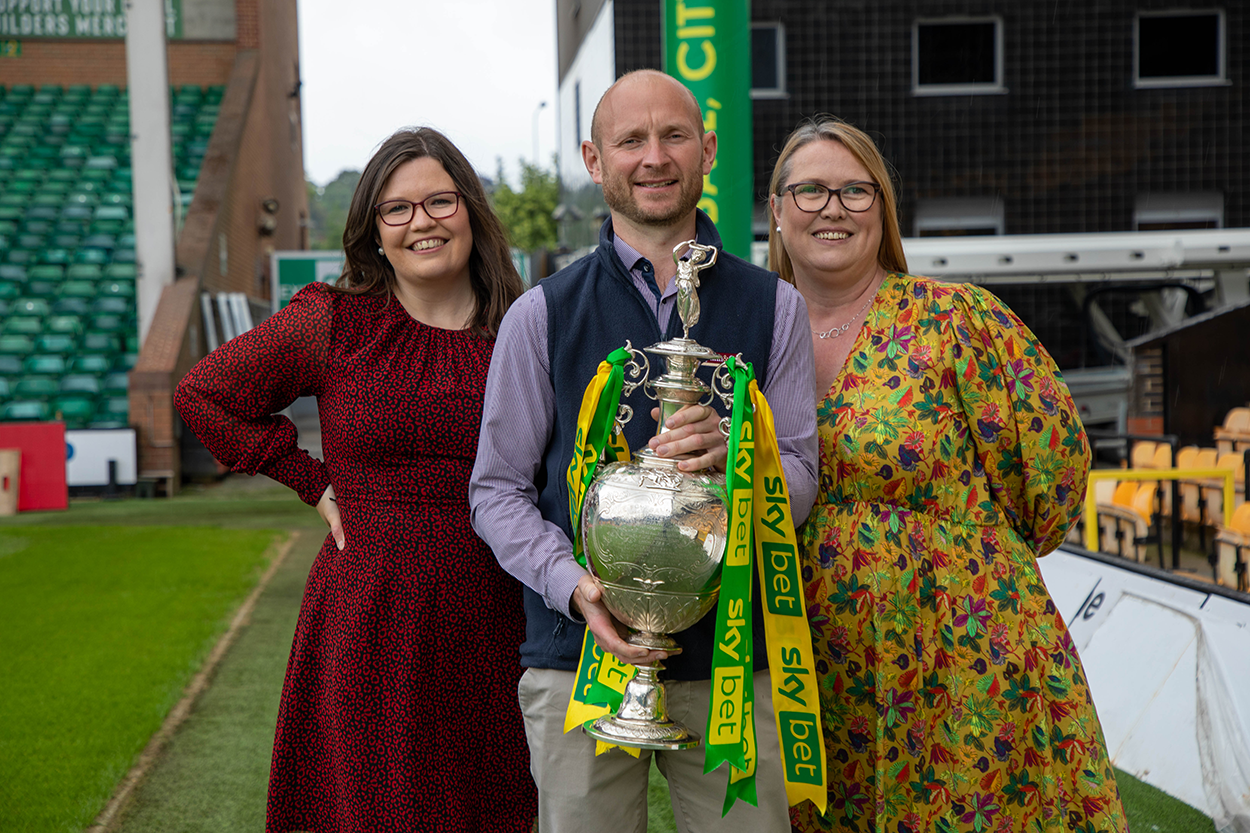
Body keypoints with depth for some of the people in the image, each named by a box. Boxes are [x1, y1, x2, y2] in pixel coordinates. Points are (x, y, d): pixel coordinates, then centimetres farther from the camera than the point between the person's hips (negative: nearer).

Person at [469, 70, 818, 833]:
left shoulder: (774, 307, 8)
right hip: (581, 654, -1)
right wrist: (576, 586, -13)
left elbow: (800, 479, 5)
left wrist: (731, 453, -18)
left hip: (731, 655, 1)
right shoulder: (541, 315, 4)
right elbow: (497, 491, 4)